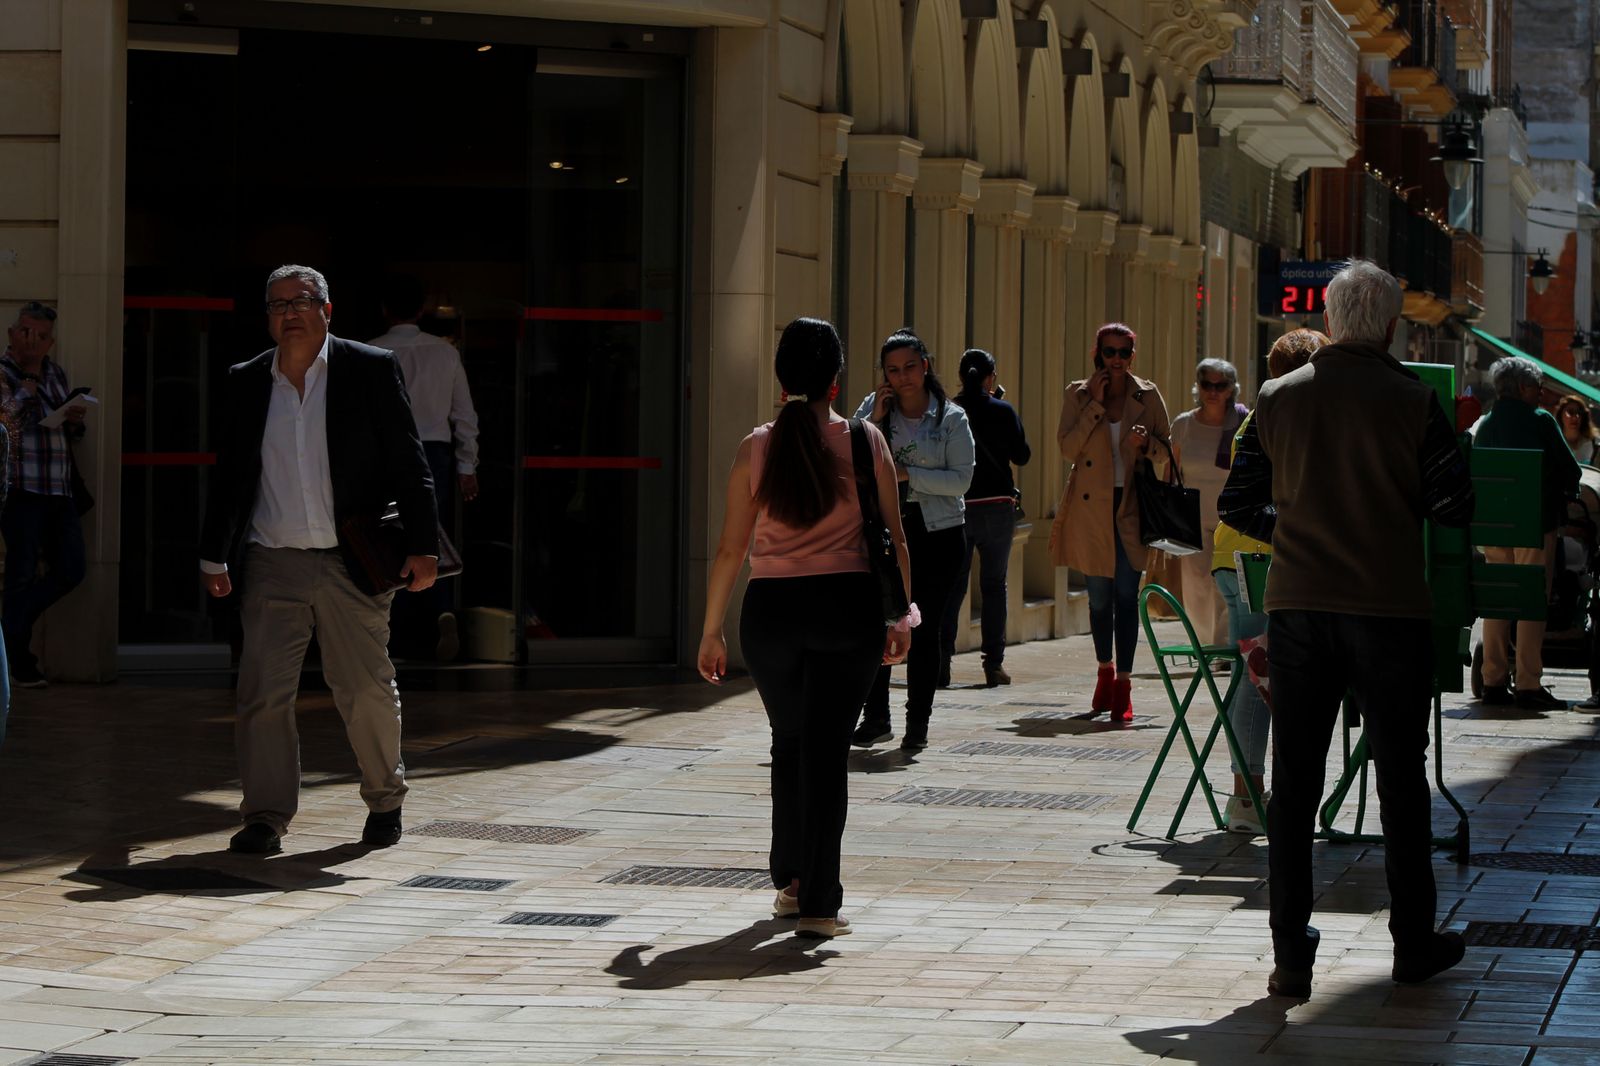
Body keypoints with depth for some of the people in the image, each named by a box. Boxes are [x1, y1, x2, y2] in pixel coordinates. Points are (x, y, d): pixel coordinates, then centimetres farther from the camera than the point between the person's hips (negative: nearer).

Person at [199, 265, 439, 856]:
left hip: (351, 564, -2)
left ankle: (385, 800, 26)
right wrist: (213, 558, 14)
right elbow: (229, 475, 15)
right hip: (273, 564, 2)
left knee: (367, 689, 5)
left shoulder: (372, 370, 0)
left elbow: (408, 464, 0)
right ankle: (266, 817, 3)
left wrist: (422, 547, -5)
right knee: (262, 691, -5)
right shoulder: (245, 382, 9)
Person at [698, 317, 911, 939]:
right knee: (827, 748, 1)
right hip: (847, 607, -1)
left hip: (771, 610, 1)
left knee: (790, 742, 20)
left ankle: (790, 881, 30)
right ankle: (818, 904, -3)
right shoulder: (865, 442, -2)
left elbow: (731, 548, -1)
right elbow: (893, 538, 0)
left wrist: (711, 631, 6)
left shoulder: (756, 449, -1)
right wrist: (900, 616, 11)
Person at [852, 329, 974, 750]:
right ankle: (875, 718, 11)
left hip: (937, 531, -2)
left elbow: (961, 479, -8)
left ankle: (918, 722, 9)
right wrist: (874, 420, -9)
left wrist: (908, 474, -15)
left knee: (926, 628, 2)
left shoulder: (951, 418, -1)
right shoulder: (873, 408, 6)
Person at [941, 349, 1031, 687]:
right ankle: (993, 664, 3)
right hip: (997, 506, -1)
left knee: (953, 585, 6)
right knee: (994, 584, 6)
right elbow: (1022, 456, 3)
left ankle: (941, 662, -1)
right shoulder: (1002, 411, -5)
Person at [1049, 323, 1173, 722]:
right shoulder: (1078, 394, 3)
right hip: (1091, 507, 1)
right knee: (1099, 597, 8)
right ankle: (1105, 672, 28)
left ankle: (1123, 685, -5)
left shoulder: (1147, 396, 4)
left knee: (1127, 595, -8)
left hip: (1131, 506, -1)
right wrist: (1095, 405, -12)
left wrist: (1146, 443, -13)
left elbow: (1166, 451, 9)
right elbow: (1067, 448, -7)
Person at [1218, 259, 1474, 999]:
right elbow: (1454, 507, -6)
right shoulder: (1411, 402, -6)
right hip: (1390, 607, -2)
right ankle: (1414, 943, 18)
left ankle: (1290, 957, 4)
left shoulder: (1278, 399, 2)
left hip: (1297, 605, 2)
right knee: (1400, 778, 10)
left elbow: (1238, 506, 3)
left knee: (1293, 782, 6)